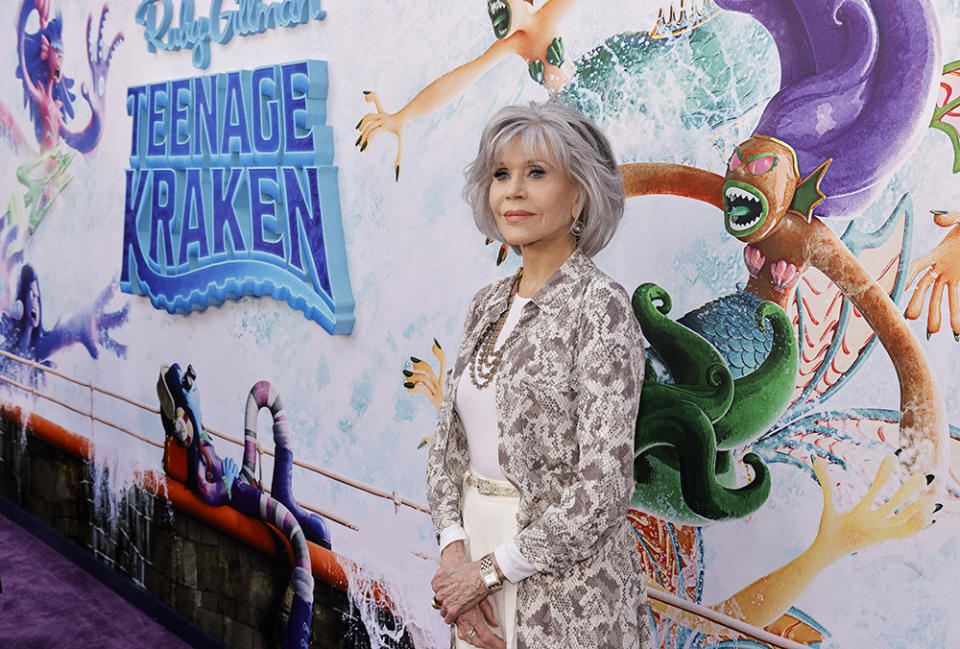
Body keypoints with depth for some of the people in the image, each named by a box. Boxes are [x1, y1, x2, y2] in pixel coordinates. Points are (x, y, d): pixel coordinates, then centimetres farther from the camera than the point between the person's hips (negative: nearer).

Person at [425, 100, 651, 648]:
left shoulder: (600, 306, -16)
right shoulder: (489, 303, 5)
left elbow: (602, 487, -21)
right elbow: (449, 441, 6)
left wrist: (490, 569, -14)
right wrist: (455, 549, -8)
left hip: (562, 579, -6)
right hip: (475, 539, 6)